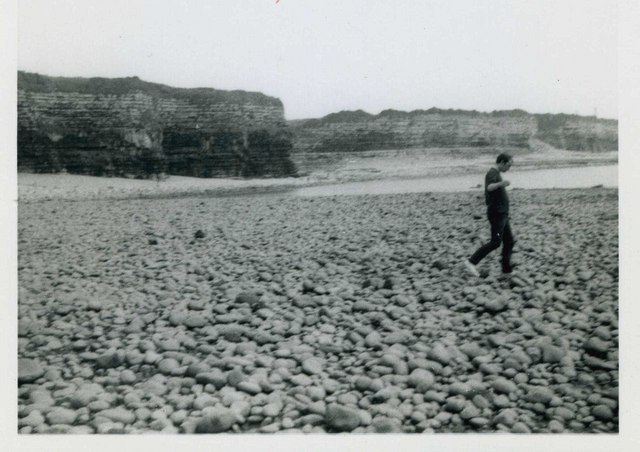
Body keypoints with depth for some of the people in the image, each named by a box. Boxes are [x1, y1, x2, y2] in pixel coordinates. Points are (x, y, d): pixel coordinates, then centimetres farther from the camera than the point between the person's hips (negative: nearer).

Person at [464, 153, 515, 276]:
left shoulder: (495, 174, 16)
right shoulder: (492, 173, -16)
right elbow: (489, 187, -39)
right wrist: (501, 184, -57)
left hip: (502, 215, 10)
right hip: (497, 214, -10)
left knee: (509, 241, 10)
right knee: (495, 242, -9)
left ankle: (507, 268, 15)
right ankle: (472, 262, -7)